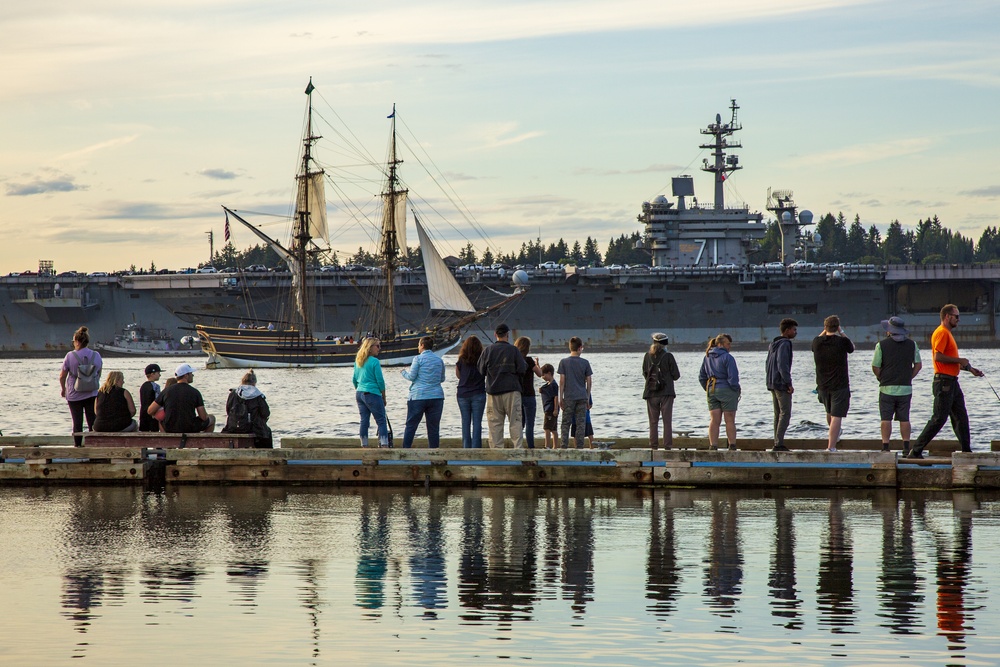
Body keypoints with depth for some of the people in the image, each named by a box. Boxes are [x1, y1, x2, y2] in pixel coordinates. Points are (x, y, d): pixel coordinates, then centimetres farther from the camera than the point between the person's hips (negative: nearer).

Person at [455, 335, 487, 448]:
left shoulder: (461, 360, -2)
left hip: (463, 394, 2)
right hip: (478, 394, -2)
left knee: (465, 422, 6)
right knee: (477, 422, 0)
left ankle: (466, 448, 4)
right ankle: (476, 448, -6)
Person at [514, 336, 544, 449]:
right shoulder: (528, 360, -13)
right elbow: (540, 374, -3)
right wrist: (537, 363, 16)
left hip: (517, 395, 6)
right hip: (528, 395, -6)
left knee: (520, 423, 14)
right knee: (530, 424, -4)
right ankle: (531, 447, -6)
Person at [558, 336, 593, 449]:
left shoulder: (564, 362, -2)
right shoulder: (585, 363, 0)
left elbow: (562, 381, -4)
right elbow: (589, 382, 3)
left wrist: (561, 398, 0)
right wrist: (588, 397, 14)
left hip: (569, 397, -1)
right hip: (582, 397, 1)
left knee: (565, 423, 4)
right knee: (581, 423, 4)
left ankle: (564, 446, -3)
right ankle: (580, 446, 1)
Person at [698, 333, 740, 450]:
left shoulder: (707, 357, 9)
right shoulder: (727, 357, -13)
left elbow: (701, 377, 15)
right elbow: (733, 377, -16)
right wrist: (737, 390, -1)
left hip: (711, 391, 6)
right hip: (726, 390, -6)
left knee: (714, 421, 6)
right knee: (730, 421, 3)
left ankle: (713, 446, 1)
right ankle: (732, 446, 6)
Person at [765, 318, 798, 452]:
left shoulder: (773, 344, 17)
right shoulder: (784, 344, -13)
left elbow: (767, 364, 21)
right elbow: (782, 365, -21)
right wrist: (789, 383, -19)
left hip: (772, 384, 10)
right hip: (781, 384, -10)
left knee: (778, 414, 12)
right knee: (785, 414, -9)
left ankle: (777, 443, 11)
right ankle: (779, 444, -15)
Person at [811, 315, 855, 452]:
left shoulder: (817, 342, -4)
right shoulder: (842, 342, -14)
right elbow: (852, 348, 9)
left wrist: (824, 331, 24)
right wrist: (842, 333, 15)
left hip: (822, 385, 5)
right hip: (840, 385, -5)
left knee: (830, 412, 27)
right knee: (836, 416, -6)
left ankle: (833, 434, 51)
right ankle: (831, 447, -14)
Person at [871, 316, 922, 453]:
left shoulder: (881, 345, -6)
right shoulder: (912, 344, 3)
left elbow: (875, 367, -4)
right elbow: (918, 365, 6)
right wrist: (909, 378, 12)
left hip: (887, 387, -3)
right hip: (906, 388, 3)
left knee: (886, 419, 1)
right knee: (904, 419, 7)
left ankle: (885, 447, -4)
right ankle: (906, 447, 3)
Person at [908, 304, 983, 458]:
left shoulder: (948, 333, 20)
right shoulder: (941, 333, -12)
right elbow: (938, 357, -24)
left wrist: (970, 369, 22)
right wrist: (960, 360, -16)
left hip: (952, 382, 10)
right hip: (944, 381, -10)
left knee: (962, 418, 10)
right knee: (939, 419, -10)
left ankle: (966, 451, 14)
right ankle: (915, 451, -8)